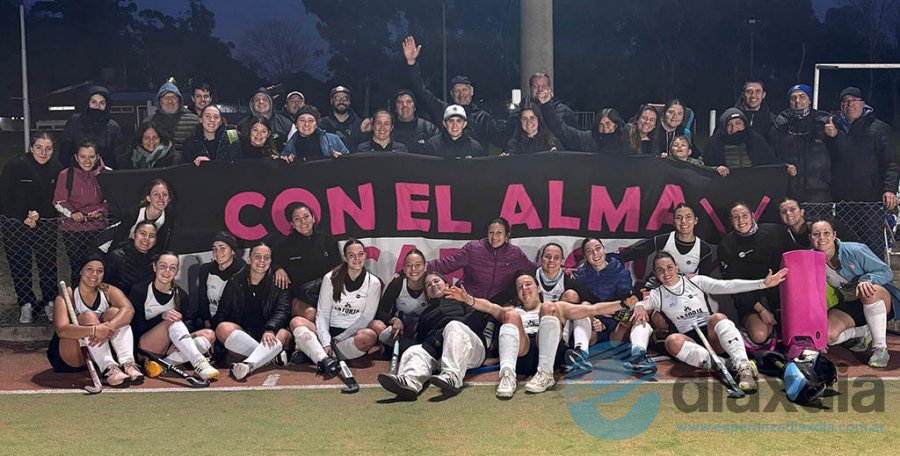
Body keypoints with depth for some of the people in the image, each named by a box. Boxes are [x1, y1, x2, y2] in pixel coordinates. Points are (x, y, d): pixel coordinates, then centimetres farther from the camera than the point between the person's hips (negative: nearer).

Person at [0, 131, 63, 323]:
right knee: (19, 267, 4)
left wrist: (39, 214, -14)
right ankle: (26, 305, 16)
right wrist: (24, 218, -14)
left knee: (48, 265, 3)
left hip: (46, 226, 1)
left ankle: (49, 303, 17)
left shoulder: (57, 169, -1)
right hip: (16, 226, -1)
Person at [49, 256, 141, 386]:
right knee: (88, 317, -27)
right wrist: (94, 330, -46)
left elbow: (128, 310, -23)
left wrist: (109, 326, -43)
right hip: (68, 359, -3)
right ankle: (109, 368, -39)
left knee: (114, 312, -18)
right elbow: (61, 330, -30)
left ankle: (127, 363, -32)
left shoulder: (108, 291, -3)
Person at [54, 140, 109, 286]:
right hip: (72, 229, 0)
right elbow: (59, 201, 1)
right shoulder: (66, 175, -3)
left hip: (98, 228, 0)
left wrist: (101, 211, -10)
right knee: (76, 265, 4)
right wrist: (72, 213, -17)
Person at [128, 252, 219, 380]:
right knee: (174, 321, -31)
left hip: (169, 347, 5)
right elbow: (135, 326, -11)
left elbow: (184, 326, 6)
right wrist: (162, 317, -28)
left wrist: (180, 344, -19)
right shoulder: (139, 291, -6)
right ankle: (199, 364, -47)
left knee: (209, 335, -16)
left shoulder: (181, 295, 5)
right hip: (144, 347, -5)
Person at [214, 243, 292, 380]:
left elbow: (282, 312, -8)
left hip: (267, 336, -1)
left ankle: (248, 365, -57)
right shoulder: (235, 282, 11)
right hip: (241, 334, 1)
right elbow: (222, 314, 6)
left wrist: (270, 329, -29)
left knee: (283, 334, -34)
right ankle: (273, 355, -29)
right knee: (223, 328, -29)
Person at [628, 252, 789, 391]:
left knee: (717, 317, -35)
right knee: (673, 340, -34)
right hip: (689, 339, 0)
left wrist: (763, 283, -10)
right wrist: (639, 308, -19)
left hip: (712, 336, 0)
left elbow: (727, 286, 2)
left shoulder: (696, 281, 11)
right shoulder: (657, 295, 15)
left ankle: (744, 368, -49)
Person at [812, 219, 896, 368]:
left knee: (870, 291, -42)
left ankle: (880, 348, -27)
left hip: (881, 300, -4)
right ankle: (863, 332, 10)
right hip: (851, 305, 4)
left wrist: (867, 280, -39)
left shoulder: (854, 250, -20)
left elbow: (887, 272, -19)